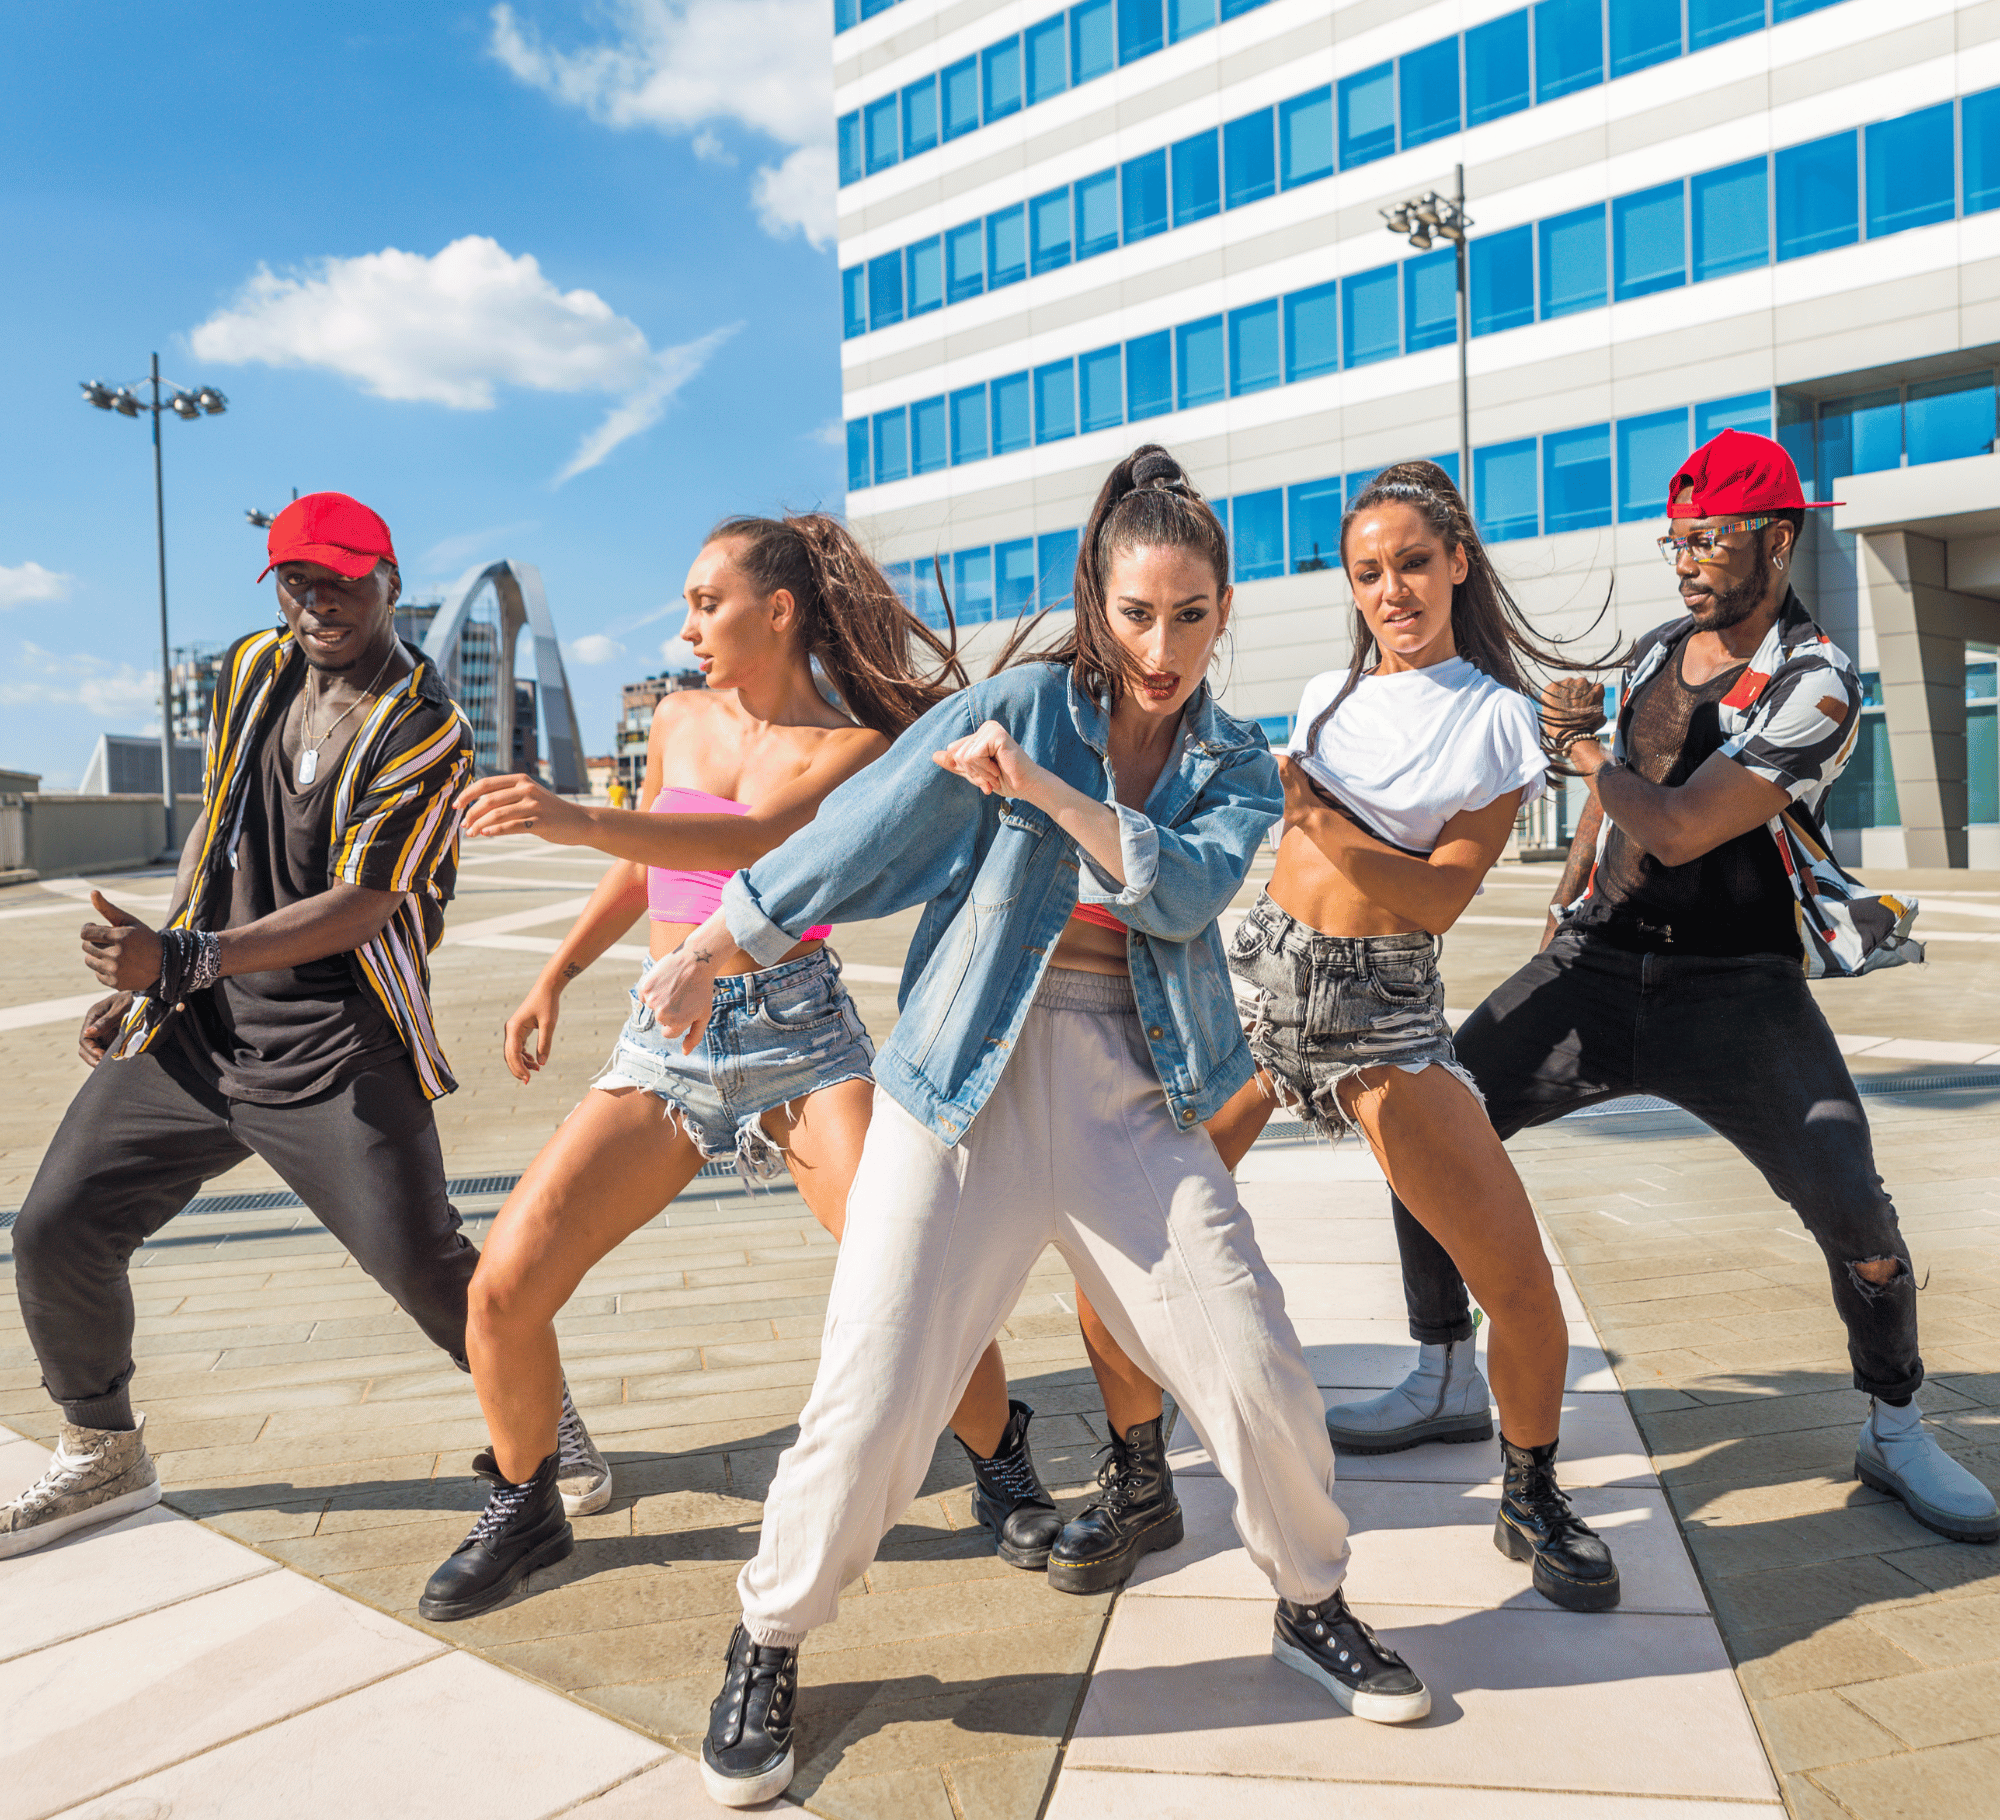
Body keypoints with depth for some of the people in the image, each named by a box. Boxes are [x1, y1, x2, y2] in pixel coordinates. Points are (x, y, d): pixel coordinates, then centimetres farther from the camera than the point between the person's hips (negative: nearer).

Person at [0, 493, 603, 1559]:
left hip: (334, 1044, -6)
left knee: (418, 1257, -12)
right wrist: (143, 981, 17)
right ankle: (103, 1459, 28)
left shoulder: (425, 732, -13)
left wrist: (183, 958, -29)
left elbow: (358, 907, -20)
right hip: (191, 1030, 6)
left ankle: (545, 1416, 16)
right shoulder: (252, 669, 8)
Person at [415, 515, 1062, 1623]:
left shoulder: (852, 747, -4)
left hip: (798, 1032, -4)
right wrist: (554, 977, 27)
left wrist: (575, 818, -36)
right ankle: (522, 1508, 19)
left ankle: (1000, 1465, 15)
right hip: (663, 1042, 4)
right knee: (502, 1287, -8)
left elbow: (755, 843, -24)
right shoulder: (678, 721, 12)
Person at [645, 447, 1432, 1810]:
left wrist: (1046, 789, -24)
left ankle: (1314, 1606, 31)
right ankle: (770, 1646, 22)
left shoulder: (1236, 765, 7)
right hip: (966, 1091, -3)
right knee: (872, 1404, -5)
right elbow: (855, 838, 0)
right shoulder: (1016, 707, -3)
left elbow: (1189, 887, -13)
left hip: (1134, 1099, 3)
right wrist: (712, 950, 4)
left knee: (1260, 1373, 1)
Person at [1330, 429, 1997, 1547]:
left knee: (1855, 1210, -16)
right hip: (1597, 967, 5)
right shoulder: (1656, 650, 9)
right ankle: (1446, 1380, 12)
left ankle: (1898, 1432, 14)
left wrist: (1587, 751, -7)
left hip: (1736, 989, -5)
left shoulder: (1815, 687, -13)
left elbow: (1680, 829, -20)